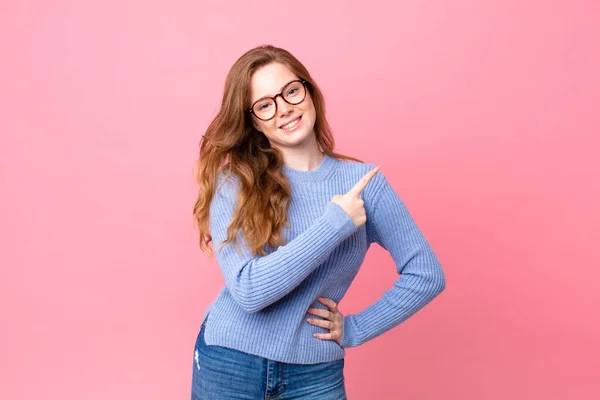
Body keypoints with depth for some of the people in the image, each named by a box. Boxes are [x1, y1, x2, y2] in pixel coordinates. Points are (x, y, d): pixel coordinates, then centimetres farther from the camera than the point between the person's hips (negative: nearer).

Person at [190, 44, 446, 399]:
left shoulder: (363, 182, -6)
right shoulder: (235, 180, -10)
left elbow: (426, 275, -1)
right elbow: (248, 291, -20)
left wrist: (356, 329, -4)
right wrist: (334, 224, -22)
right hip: (228, 365, 0)